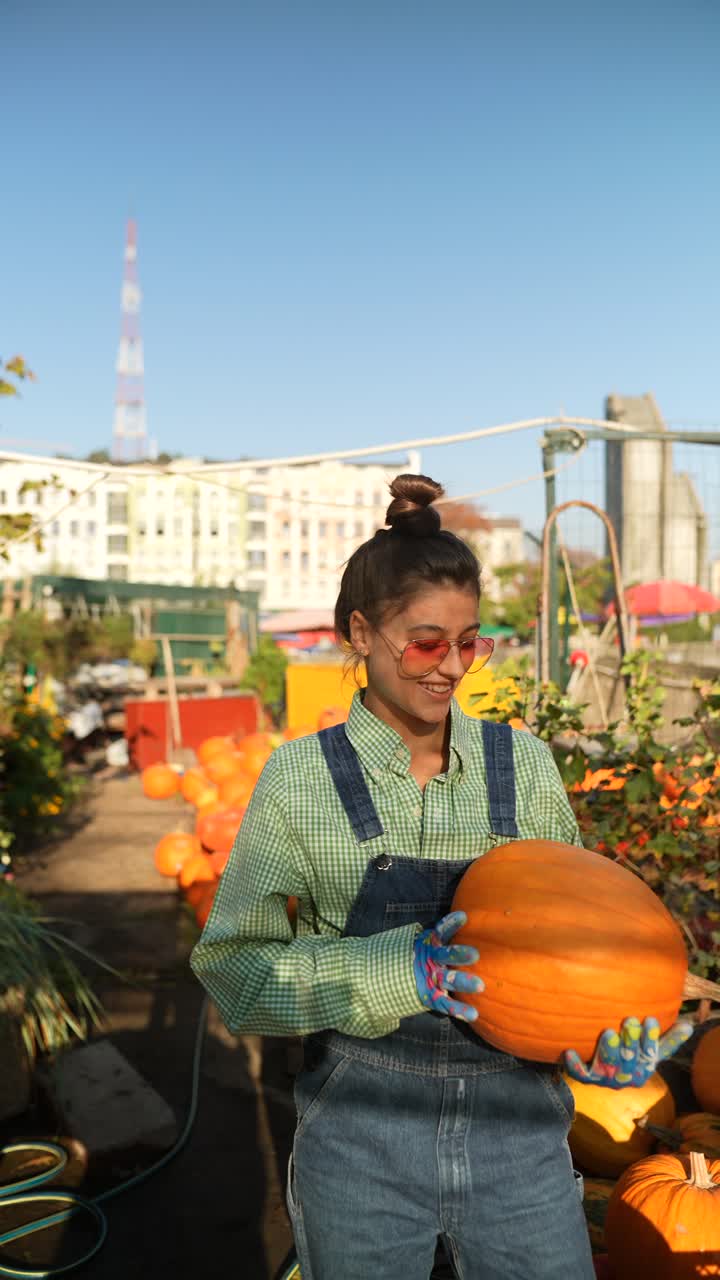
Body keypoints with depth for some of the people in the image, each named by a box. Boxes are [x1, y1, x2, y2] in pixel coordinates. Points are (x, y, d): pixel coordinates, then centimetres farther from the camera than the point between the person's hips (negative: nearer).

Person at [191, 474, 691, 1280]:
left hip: (519, 1129, 2)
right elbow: (232, 966, -11)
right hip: (361, 1133, -1)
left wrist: (597, 1036, -13)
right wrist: (402, 972, -23)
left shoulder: (524, 764, -2)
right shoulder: (302, 778, -10)